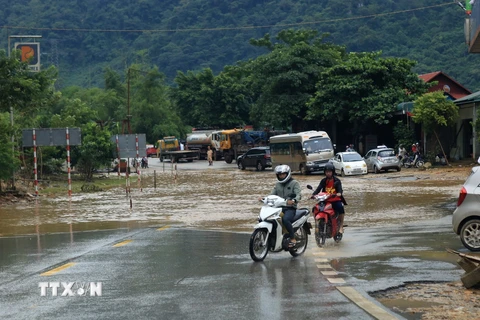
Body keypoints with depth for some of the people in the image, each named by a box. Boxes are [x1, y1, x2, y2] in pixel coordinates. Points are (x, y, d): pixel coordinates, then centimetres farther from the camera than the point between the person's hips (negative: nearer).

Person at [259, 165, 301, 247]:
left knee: (285, 219, -36)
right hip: (279, 207, 6)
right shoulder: (277, 184, 20)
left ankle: (293, 239, -23)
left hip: (290, 208, -6)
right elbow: (272, 195, 13)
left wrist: (293, 200, -34)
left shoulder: (294, 183, 2)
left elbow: (299, 195, -12)